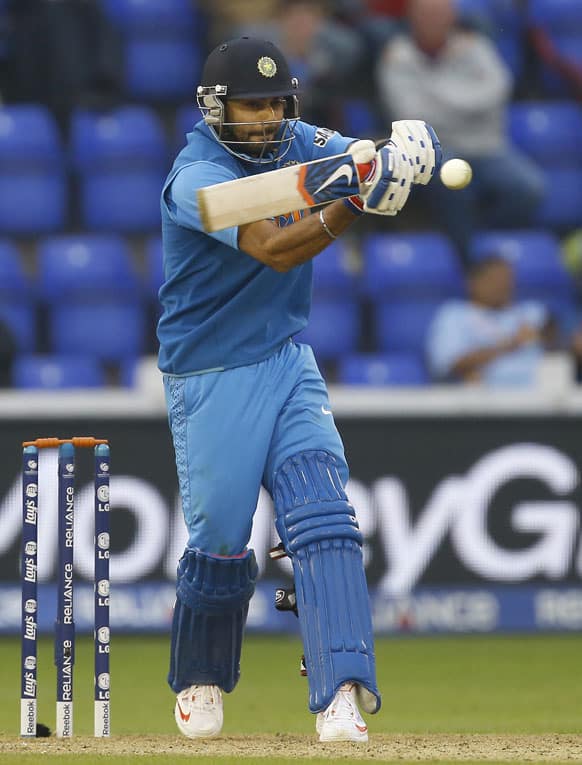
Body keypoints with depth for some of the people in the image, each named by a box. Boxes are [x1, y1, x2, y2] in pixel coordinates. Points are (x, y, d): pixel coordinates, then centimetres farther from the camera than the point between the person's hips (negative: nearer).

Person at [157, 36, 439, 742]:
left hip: (288, 366, 5)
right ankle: (199, 684, 31)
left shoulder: (299, 145, 1)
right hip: (210, 382, -5)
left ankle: (341, 696, -23)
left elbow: (363, 157, -10)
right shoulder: (197, 179, -20)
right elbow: (275, 250, -32)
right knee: (220, 542, 3)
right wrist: (354, 201, -45)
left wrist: (406, 151, -34)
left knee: (323, 518, -13)